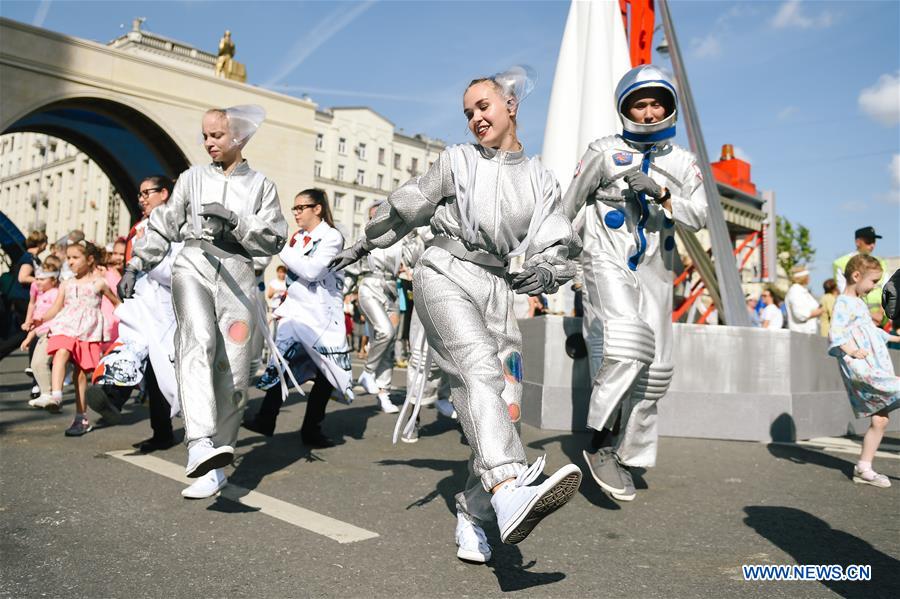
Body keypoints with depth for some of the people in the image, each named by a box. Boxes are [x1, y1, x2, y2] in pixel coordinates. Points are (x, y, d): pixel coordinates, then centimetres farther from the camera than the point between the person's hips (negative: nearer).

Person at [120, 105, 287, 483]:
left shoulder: (261, 185, 15)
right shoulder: (193, 177, 19)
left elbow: (274, 239, 4)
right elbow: (163, 227, 20)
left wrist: (234, 220, -9)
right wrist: (136, 264, 10)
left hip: (236, 274, 0)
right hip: (193, 265, 0)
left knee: (233, 372, -5)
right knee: (198, 340, -30)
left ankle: (214, 465, 7)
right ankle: (199, 445, -43)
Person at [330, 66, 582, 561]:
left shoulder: (541, 181, 16)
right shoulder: (457, 161, 13)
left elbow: (556, 247, 6)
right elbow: (406, 208, 23)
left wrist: (545, 272, -18)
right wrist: (363, 246, 32)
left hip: (497, 289, 4)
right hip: (445, 274, -3)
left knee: (505, 406, -7)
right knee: (481, 368, -30)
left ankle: (471, 515, 8)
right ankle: (509, 492, -49)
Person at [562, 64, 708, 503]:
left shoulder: (683, 163, 13)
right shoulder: (604, 152, 2)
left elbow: (698, 217, 1)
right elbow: (567, 208, 7)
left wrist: (659, 192, -14)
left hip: (654, 273, 5)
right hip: (608, 264, -5)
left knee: (654, 370, 3)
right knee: (628, 343, -29)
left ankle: (623, 454, 17)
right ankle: (600, 445, -17)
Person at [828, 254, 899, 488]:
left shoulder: (861, 303, 22)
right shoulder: (844, 303, -9)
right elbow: (836, 334, -22)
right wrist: (853, 351, -31)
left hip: (877, 370, 9)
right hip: (861, 370, -9)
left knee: (880, 420, 8)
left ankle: (864, 468, 14)